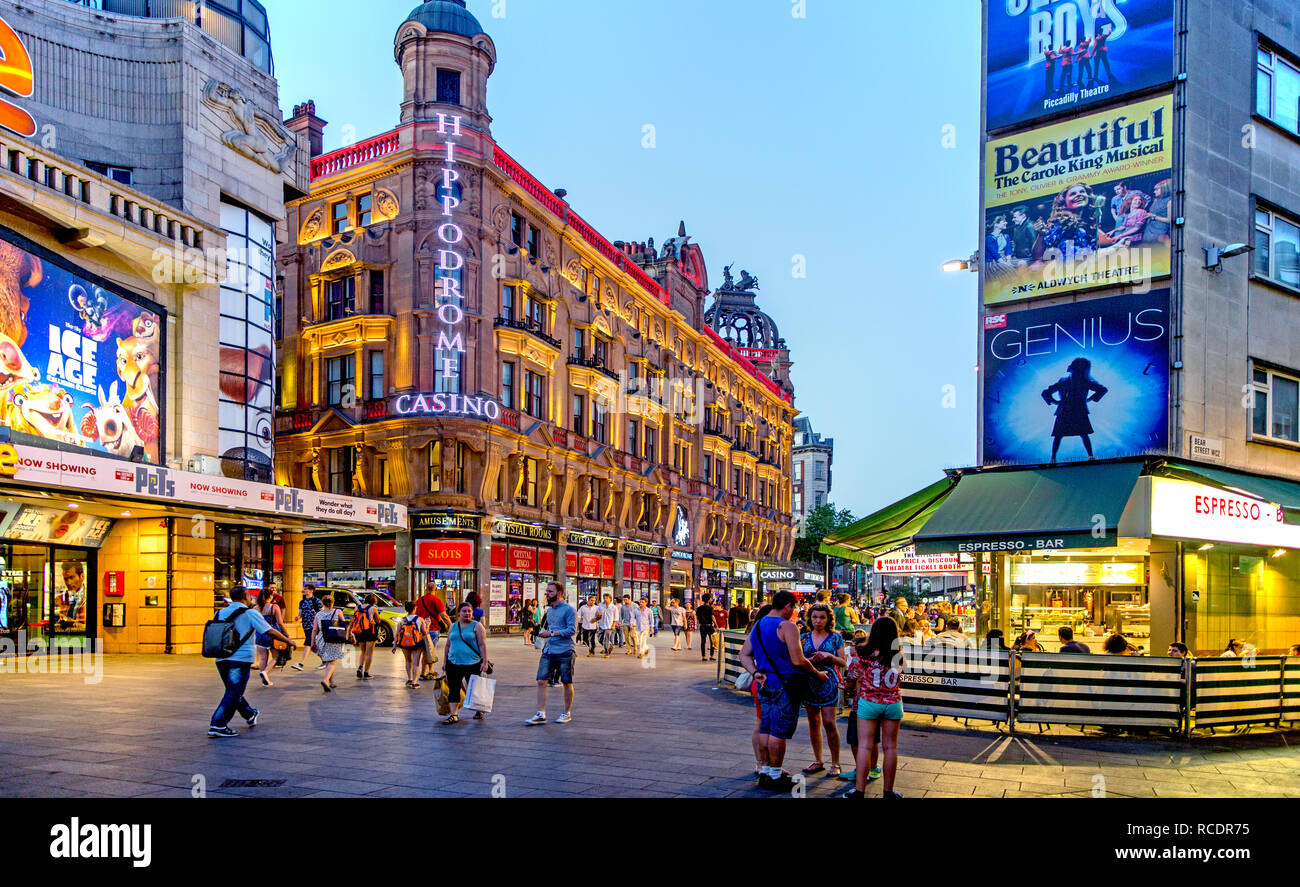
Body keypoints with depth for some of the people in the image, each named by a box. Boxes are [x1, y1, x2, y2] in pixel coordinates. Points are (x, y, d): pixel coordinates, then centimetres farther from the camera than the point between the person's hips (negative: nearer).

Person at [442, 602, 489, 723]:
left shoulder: (477, 626, -2)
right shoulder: (453, 626, 12)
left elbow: (482, 645, -7)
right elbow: (447, 646, 18)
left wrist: (485, 662, -14)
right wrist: (445, 663, 15)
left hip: (473, 663, -4)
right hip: (454, 663, 4)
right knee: (453, 689, -2)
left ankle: (479, 711, 26)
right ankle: (454, 715, 1)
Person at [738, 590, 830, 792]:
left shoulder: (758, 625, 12)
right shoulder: (787, 626, -15)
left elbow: (744, 655, 13)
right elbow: (798, 661, -18)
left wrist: (755, 673, 2)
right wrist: (817, 673, -5)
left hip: (765, 684, 8)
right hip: (784, 684, -8)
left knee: (766, 728, 14)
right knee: (780, 731, -2)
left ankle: (766, 771, 22)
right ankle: (774, 776, 3)